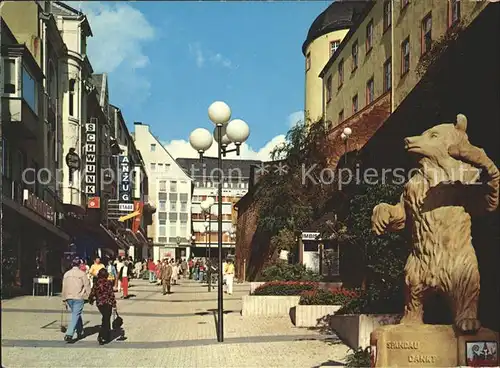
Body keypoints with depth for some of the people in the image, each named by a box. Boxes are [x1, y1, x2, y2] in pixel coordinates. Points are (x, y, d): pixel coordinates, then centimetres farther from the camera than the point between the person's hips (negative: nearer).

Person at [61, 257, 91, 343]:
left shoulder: (66, 274, 9)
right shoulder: (82, 274, -6)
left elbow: (64, 287, 12)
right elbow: (87, 286, -6)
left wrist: (64, 299, 19)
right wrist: (88, 296, 4)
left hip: (69, 297, 5)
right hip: (79, 297, -5)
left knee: (76, 314, 20)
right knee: (75, 315, -4)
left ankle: (80, 332, 28)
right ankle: (69, 334, -16)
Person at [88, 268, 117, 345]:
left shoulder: (96, 283, 1)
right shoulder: (108, 283, -10)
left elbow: (92, 293, 3)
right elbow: (111, 294, -12)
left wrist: (91, 301, 24)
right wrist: (114, 305, -9)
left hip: (99, 304, 5)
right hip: (107, 304, -5)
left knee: (105, 319, 20)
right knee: (106, 320, 1)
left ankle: (107, 336, 26)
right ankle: (101, 336, -13)